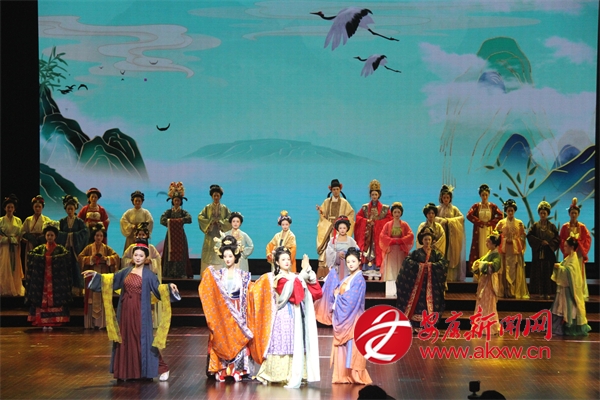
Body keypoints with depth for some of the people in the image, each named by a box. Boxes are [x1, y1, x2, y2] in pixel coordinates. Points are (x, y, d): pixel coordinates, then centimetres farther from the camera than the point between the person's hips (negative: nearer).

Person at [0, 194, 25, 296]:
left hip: (15, 248, 2)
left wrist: (15, 240, -11)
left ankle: (16, 290, 9)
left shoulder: (18, 221, 9)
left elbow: (21, 234, 5)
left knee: (15, 268, 4)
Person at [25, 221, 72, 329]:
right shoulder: (40, 249, 13)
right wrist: (44, 258, -15)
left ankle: (52, 322, -2)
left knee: (55, 301, -6)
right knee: (42, 301, -3)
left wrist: (52, 258, -21)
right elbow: (31, 255, -3)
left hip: (56, 282, -2)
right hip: (42, 281, 2)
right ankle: (44, 323, -1)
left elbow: (66, 255, -15)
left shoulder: (60, 249, 6)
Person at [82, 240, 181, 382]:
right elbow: (111, 280, 17)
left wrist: (169, 287, -24)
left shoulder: (148, 274, -2)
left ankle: (162, 368, 4)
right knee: (125, 340, 6)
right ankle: (126, 371, 13)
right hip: (125, 311, 5)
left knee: (142, 341, -5)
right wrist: (96, 275, 12)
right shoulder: (126, 272, 9)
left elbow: (158, 289, -7)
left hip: (140, 312, -5)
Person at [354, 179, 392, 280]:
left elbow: (389, 219, -2)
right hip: (367, 234, 1)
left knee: (378, 252, -8)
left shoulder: (384, 208, 5)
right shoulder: (365, 207, 10)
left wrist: (377, 222, -9)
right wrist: (367, 221, -9)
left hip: (379, 234, -1)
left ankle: (376, 273, -8)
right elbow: (358, 217, 7)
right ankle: (368, 273, -7)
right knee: (367, 251, -6)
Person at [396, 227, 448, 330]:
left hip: (431, 282, 1)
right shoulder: (417, 252, 2)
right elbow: (407, 260, -10)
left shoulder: (435, 253, 6)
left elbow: (444, 262, -6)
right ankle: (416, 326, 3)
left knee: (430, 301, -1)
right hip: (418, 280, -1)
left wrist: (432, 265, -18)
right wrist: (418, 265, -20)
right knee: (417, 301, -2)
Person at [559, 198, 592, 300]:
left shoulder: (582, 227, 3)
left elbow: (587, 240, 2)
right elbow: (562, 241, 0)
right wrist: (566, 250, -12)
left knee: (580, 273, 1)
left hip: (579, 253, 0)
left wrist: (580, 246, -10)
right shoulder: (565, 227, 2)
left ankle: (582, 294, 5)